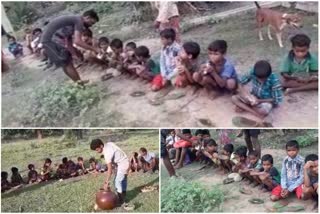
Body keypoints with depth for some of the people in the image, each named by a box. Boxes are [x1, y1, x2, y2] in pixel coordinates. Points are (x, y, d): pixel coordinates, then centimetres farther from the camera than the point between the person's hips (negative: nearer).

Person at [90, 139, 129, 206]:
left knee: (117, 182, -7)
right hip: (124, 162, 10)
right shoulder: (108, 144, -4)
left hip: (122, 165, -10)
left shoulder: (107, 153, -29)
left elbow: (110, 169, -30)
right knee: (123, 181, 19)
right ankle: (123, 199, 32)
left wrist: (106, 182, -28)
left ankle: (121, 201, 1)